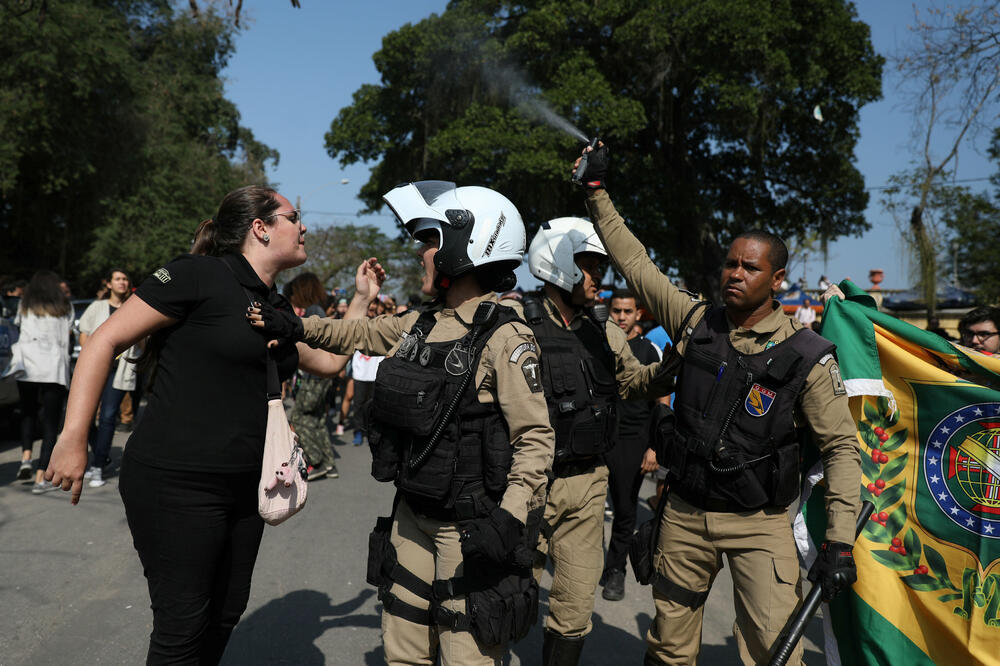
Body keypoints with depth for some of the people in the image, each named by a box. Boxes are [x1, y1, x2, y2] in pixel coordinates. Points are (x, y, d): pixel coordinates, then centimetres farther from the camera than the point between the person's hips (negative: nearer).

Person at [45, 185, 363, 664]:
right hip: (175, 483, -8)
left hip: (244, 485, 8)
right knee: (183, 627, 2)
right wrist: (73, 439, -17)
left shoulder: (277, 309, 12)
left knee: (225, 615, 17)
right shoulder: (202, 275, -12)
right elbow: (104, 341, -13)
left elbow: (328, 362, 24)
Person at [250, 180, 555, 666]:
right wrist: (297, 326, 16)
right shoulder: (420, 325, 6)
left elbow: (535, 436, -18)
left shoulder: (504, 338, -17)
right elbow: (362, 334, 25)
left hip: (470, 528, -7)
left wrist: (512, 514, -27)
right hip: (412, 516, 7)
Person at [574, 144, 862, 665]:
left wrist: (839, 543, -13)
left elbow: (842, 446, -6)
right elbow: (634, 261, 4)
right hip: (684, 514, 3)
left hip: (759, 524, -3)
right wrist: (597, 192, 5)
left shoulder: (806, 355, -9)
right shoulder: (696, 322, -2)